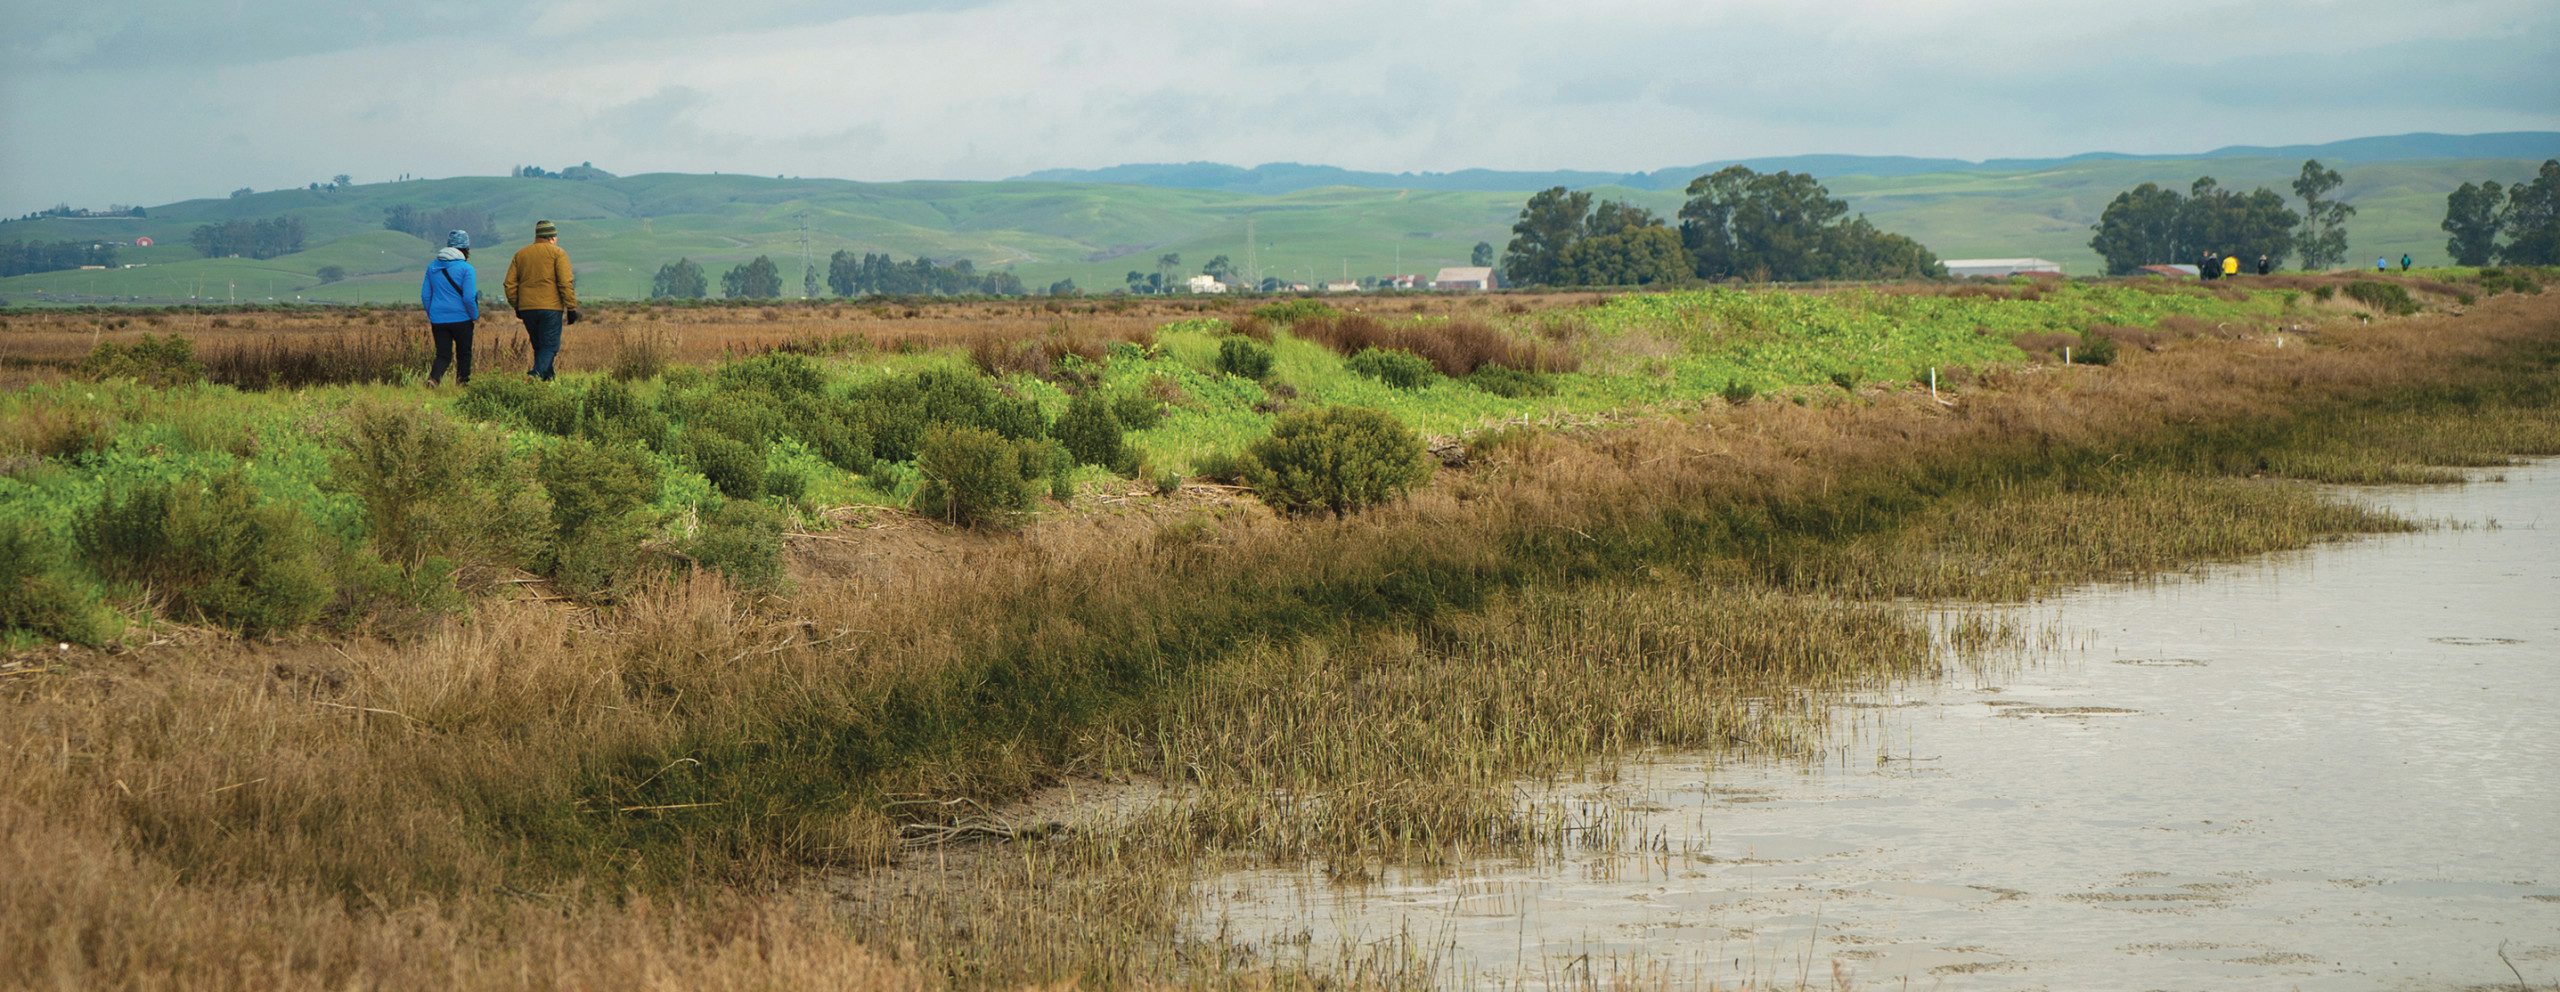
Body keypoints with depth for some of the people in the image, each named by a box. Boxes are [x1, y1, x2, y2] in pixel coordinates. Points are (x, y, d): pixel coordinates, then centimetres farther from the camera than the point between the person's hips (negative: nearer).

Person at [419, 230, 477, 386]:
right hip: (461, 319, -3)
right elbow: (469, 298, -16)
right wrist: (475, 316, -1)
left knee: (443, 355, 5)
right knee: (464, 354, 16)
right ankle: (462, 383, 21)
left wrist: (430, 316, 20)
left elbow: (425, 295, 9)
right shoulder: (466, 269, -11)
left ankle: (433, 378, -21)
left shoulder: (433, 266, 6)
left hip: (438, 320, 4)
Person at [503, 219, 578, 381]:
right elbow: (566, 283, -10)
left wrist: (516, 306, 19)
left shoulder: (520, 254, 13)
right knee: (549, 346, -4)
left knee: (539, 347, 16)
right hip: (551, 307, -4)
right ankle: (537, 373, -25)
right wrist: (571, 308, -6)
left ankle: (547, 378, 14)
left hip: (526, 308, 4)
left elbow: (510, 284, 11)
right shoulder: (557, 254, -1)